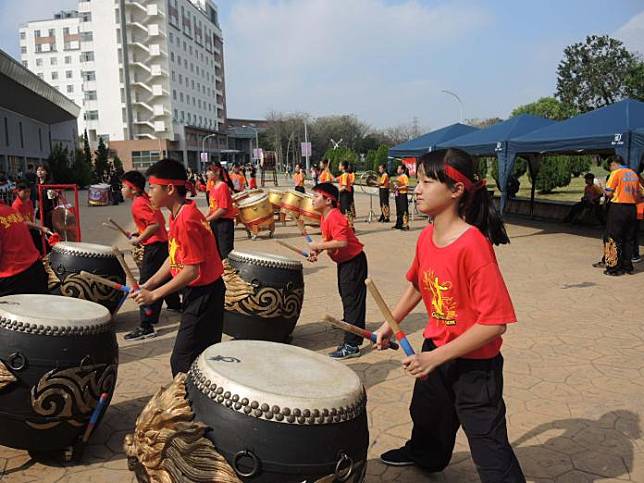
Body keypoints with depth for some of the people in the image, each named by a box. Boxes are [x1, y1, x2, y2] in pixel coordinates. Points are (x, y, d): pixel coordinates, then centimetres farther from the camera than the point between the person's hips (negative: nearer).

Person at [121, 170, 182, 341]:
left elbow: (155, 224, -26)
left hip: (154, 247, -10)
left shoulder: (137, 205, -17)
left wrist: (139, 239, -19)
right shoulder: (146, 199, 11)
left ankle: (146, 326, -10)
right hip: (163, 243, 10)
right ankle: (175, 304, 47)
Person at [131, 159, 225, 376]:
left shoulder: (186, 220, -24)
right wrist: (148, 284, 4)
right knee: (203, 357, 20)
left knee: (181, 362, -4)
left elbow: (192, 270, -26)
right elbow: (175, 257, 13)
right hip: (199, 292, 10)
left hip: (203, 295, -10)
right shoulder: (178, 215, 6)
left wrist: (154, 295, -20)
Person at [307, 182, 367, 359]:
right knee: (345, 295, 27)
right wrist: (317, 251, 0)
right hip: (344, 261, 11)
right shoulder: (325, 218, 7)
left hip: (353, 262, -11)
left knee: (352, 299, -10)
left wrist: (318, 246, -28)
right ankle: (349, 323, 52)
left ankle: (352, 346, -10)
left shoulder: (335, 218, -26)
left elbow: (342, 242, -35)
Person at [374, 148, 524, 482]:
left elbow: (494, 323, -31)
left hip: (474, 365, -8)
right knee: (426, 411, 31)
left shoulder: (474, 245, -30)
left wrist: (436, 357, -30)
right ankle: (423, 454, 60)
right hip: (435, 349, 8)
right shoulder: (426, 238, -5)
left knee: (489, 449, -1)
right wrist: (389, 324, 9)